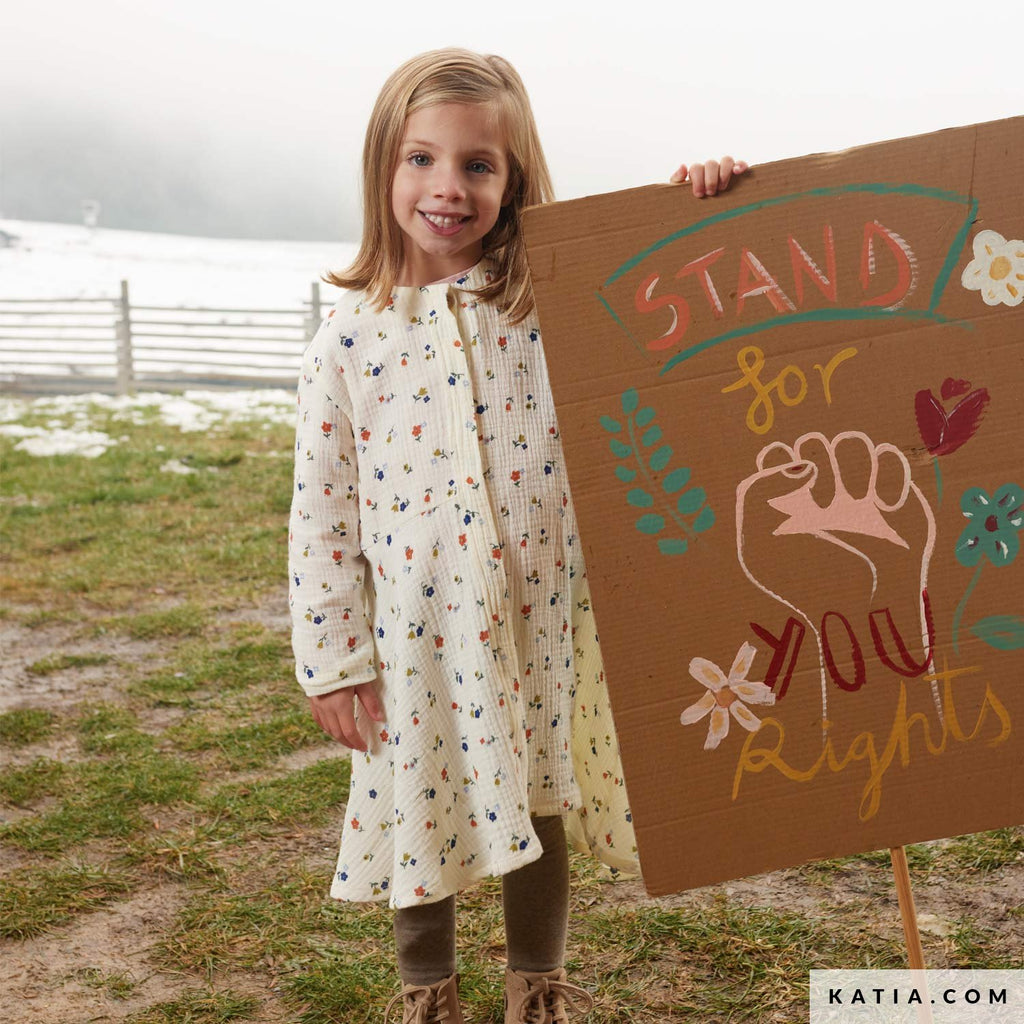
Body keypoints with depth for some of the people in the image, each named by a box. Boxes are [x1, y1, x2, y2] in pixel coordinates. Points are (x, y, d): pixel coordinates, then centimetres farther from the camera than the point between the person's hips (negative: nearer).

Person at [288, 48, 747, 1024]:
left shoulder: (557, 303, -4)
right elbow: (321, 512, -3)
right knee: (421, 813, 14)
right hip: (414, 632, 0)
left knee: (537, 811, 16)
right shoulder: (350, 335, -6)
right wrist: (331, 659, -3)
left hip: (536, 617, 1)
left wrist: (700, 205, -17)